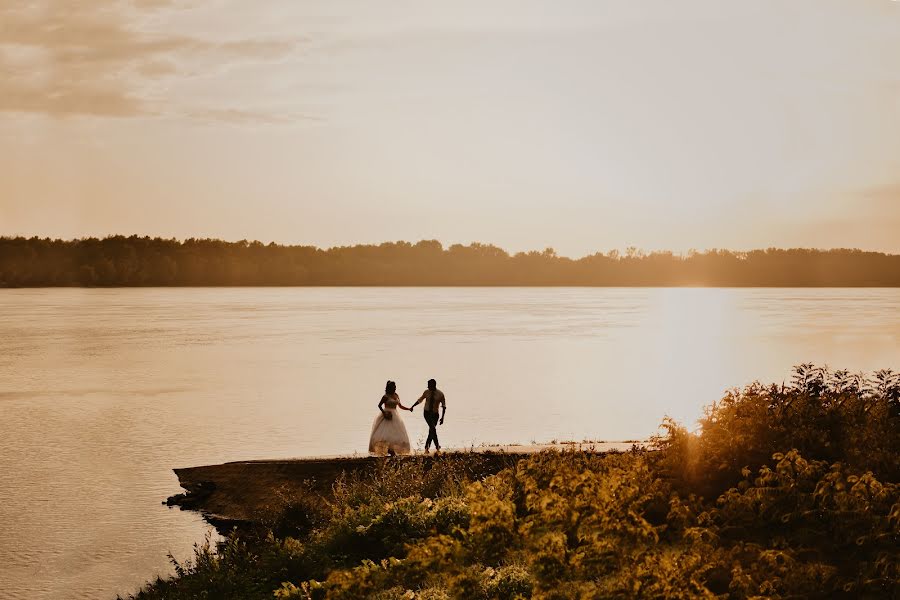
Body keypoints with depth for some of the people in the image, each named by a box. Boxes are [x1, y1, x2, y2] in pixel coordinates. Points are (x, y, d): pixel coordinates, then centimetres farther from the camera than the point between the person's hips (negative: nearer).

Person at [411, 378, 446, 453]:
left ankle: (427, 447, 15)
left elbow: (444, 406, -5)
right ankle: (437, 446, -17)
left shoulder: (440, 394, -9)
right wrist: (412, 407, 20)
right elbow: (419, 400, 13)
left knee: (431, 430, 3)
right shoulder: (426, 392, -4)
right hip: (427, 412, 0)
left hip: (435, 414, 0)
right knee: (433, 428, -18)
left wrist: (442, 417, -11)